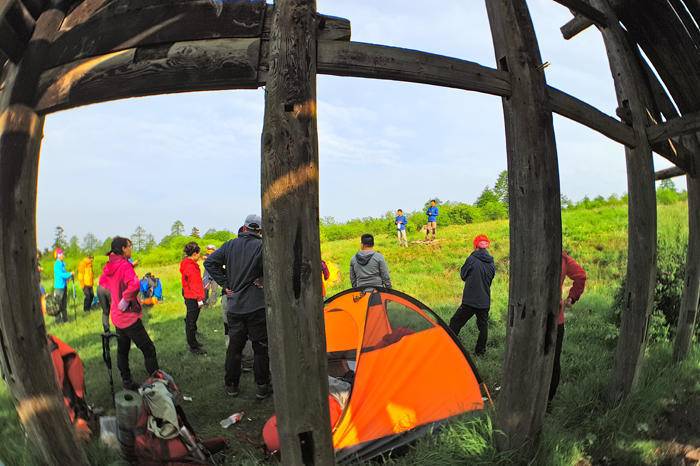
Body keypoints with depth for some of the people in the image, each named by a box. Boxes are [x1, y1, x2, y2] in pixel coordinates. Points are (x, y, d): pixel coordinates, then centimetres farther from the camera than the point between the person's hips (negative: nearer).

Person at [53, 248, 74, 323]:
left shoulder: (62, 263, 12)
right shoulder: (57, 264, -14)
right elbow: (61, 274, -21)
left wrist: (68, 277, 3)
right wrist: (70, 274, -11)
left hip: (64, 285, 9)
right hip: (59, 286, -9)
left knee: (64, 303, 13)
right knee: (59, 304, -3)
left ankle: (64, 318, 21)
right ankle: (58, 320, 3)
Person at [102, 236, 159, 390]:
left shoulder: (109, 266, 5)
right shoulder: (124, 265, -21)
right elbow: (134, 284, -39)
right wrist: (125, 301, -25)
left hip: (117, 316, 9)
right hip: (129, 316, -9)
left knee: (122, 350, 18)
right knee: (148, 349, -2)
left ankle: (126, 381, 29)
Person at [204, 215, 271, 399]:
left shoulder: (230, 245, 5)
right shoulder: (262, 246, -9)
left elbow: (209, 262, 6)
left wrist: (225, 284, 5)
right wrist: (264, 280, -10)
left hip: (234, 306, 4)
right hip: (257, 307, -4)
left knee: (234, 347, 16)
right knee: (261, 348, 7)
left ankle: (231, 385, 27)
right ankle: (262, 387, 14)